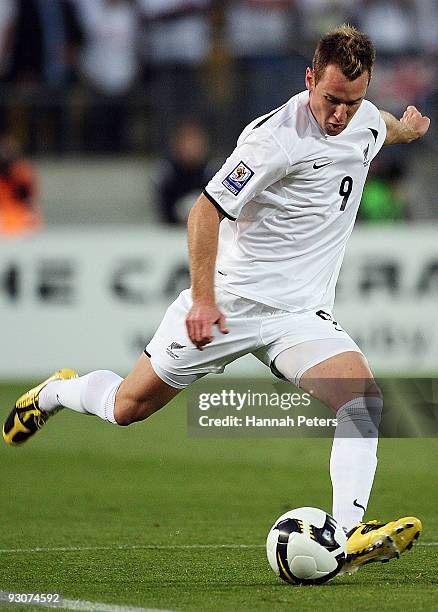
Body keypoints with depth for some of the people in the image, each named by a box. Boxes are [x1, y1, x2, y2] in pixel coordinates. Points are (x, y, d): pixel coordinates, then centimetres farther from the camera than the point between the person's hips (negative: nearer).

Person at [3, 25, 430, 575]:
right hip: (227, 300, -5)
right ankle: (58, 392, 40)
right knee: (129, 406, 7)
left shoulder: (364, 119, 1)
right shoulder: (276, 137, -22)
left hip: (301, 314, 5)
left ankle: (349, 535, -29)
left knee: (364, 397, -22)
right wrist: (203, 297, -20)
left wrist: (406, 129, 46)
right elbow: (206, 211, -18)